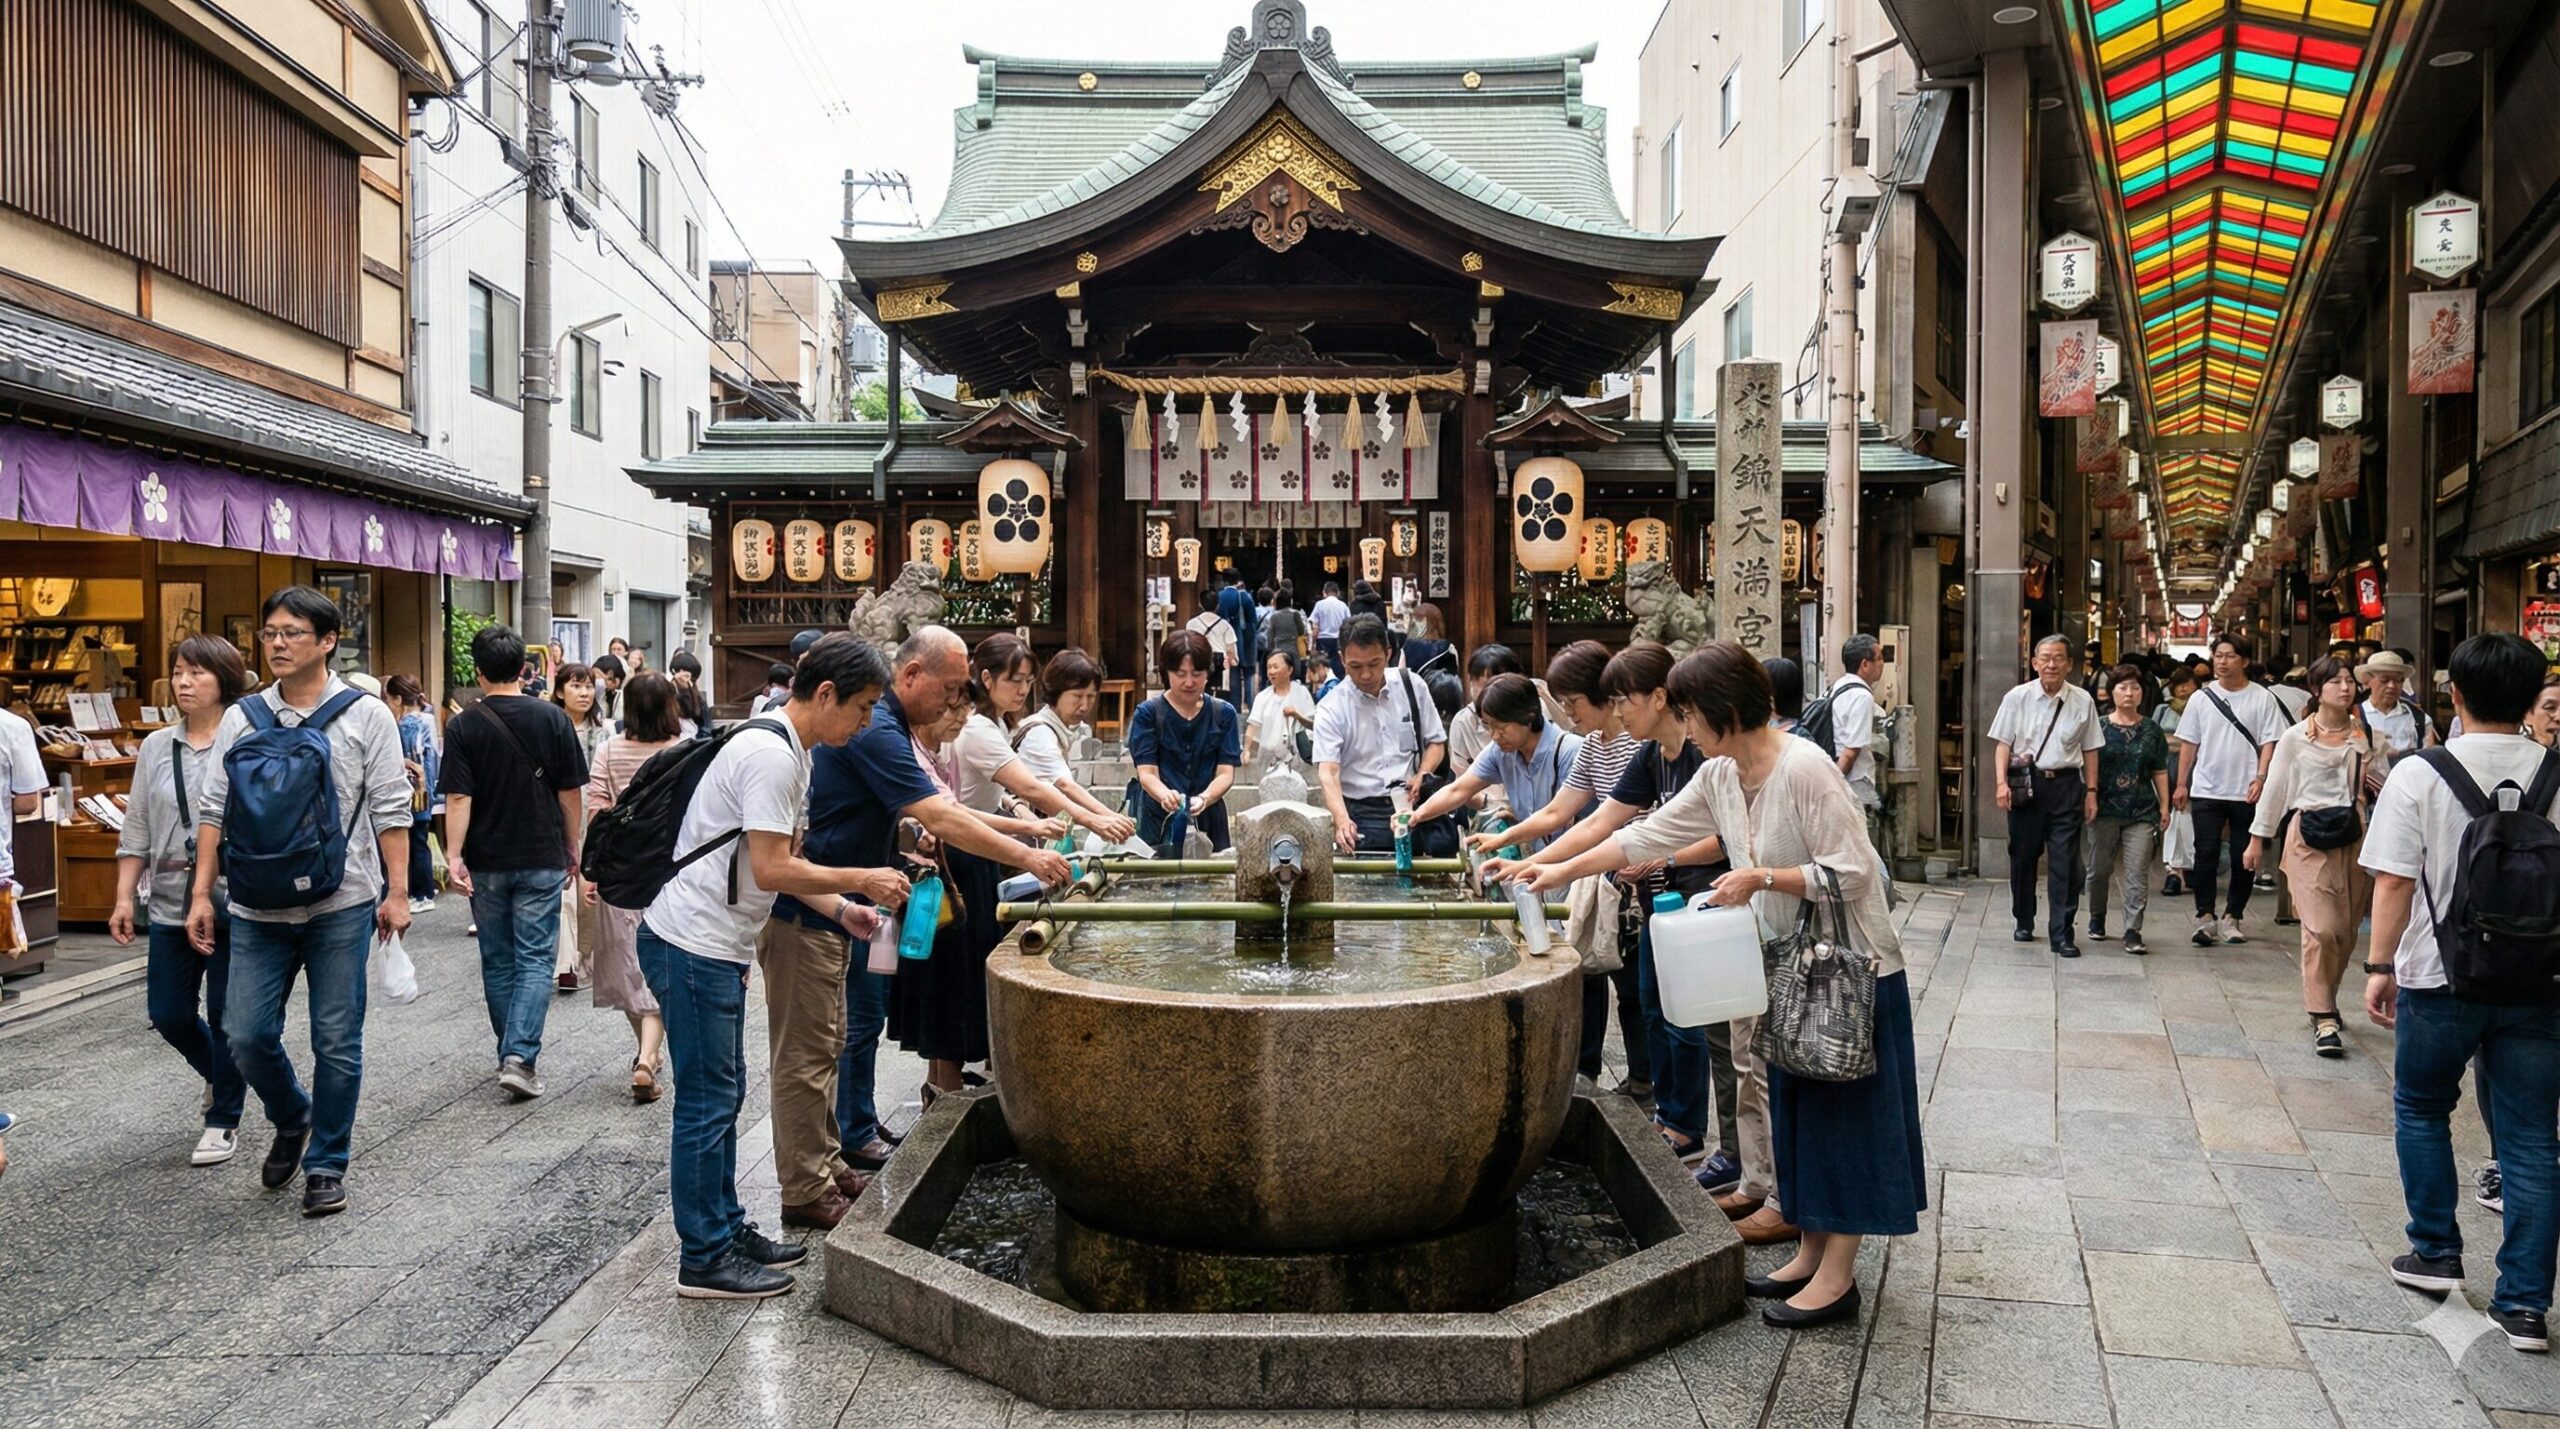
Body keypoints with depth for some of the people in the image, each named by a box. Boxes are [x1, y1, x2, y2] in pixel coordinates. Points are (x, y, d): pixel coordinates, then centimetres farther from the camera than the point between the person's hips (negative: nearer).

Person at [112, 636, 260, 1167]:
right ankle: (221, 1077, 39)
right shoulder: (156, 748, 10)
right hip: (170, 905, 5)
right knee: (168, 1013, 10)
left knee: (227, 1016, 3)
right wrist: (124, 897, 7)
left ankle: (224, 1119, 19)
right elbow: (137, 830, 13)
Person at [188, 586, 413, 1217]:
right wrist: (202, 893, 3)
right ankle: (293, 1120, 32)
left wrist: (396, 892, -6)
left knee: (336, 1042, 3)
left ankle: (327, 1163, 17)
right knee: (248, 1036, 3)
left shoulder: (366, 716, -1)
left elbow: (391, 810, -2)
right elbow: (214, 810, 9)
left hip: (340, 906, -3)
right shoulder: (241, 719, 7)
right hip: (258, 909, 3)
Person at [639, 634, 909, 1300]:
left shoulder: (788, 750, 13)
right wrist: (861, 881, -15)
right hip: (693, 944, -11)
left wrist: (842, 909, 5)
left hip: (714, 945, 11)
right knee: (708, 1102, -2)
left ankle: (726, 1230, 29)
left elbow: (781, 861, 16)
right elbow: (771, 871, -23)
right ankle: (704, 1259, 9)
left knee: (723, 1095, 17)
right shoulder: (771, 755, -20)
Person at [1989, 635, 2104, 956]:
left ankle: (2061, 934, 2)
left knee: (2065, 863, -3)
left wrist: (2091, 791, 6)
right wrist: (2002, 782, -11)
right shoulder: (2017, 698, 0)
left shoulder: (2083, 701, 3)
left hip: (2065, 785, 0)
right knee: (2022, 857, 11)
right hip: (2026, 785, 0)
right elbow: (2003, 743, 0)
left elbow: (2090, 749, 9)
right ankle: (2024, 922, 29)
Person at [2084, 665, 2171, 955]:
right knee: (2100, 869, 8)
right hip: (2106, 808, -1)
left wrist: (2164, 806, 5)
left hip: (2142, 811, 1)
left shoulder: (2151, 730, 7)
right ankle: (2097, 918, 30)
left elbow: (2160, 772, 9)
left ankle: (2133, 932, -2)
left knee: (2138, 874, -4)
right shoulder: (2099, 727, 2)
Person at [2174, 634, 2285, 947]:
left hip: (2246, 794, -1)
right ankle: (2205, 918, 3)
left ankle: (2231, 918, 16)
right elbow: (2188, 744, 9)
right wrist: (2182, 784, 5)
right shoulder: (2202, 698, 6)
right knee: (2206, 856, -2)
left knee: (2244, 859, 6)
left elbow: (2269, 743, -1)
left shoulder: (2261, 699, 1)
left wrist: (2260, 777, -14)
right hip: (2206, 791, 1)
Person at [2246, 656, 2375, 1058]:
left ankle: (2322, 1000, 27)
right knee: (2322, 928, -11)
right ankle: (2324, 1019, -5)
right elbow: (2275, 788, 6)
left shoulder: (2368, 736, 8)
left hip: (2355, 836, 3)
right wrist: (2258, 837, 9)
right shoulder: (2296, 737, 1)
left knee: (2347, 930, 7)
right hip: (2309, 837, -3)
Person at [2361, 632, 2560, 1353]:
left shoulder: (2419, 775, -11)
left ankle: (2436, 1252, 25)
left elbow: (2394, 883, -12)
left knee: (2421, 1110, 20)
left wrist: (2380, 966, -3)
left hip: (2441, 979, -2)